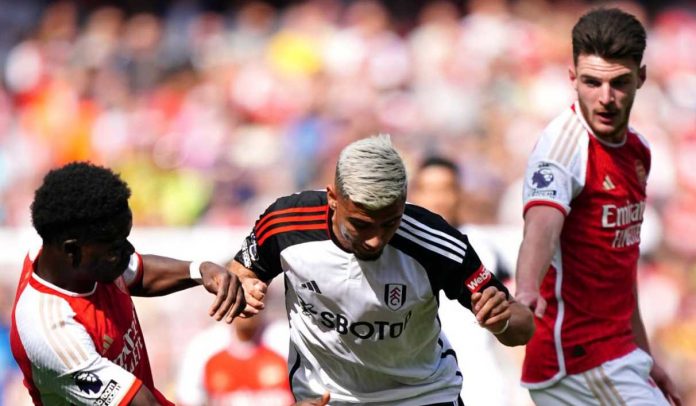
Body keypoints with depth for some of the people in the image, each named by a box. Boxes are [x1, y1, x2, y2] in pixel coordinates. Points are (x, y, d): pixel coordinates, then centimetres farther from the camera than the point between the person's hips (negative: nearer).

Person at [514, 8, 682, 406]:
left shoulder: (638, 149, 9)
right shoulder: (566, 143, -17)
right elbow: (541, 227, -37)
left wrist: (643, 355, 23)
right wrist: (526, 292, -56)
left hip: (618, 354, 8)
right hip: (580, 357, -8)